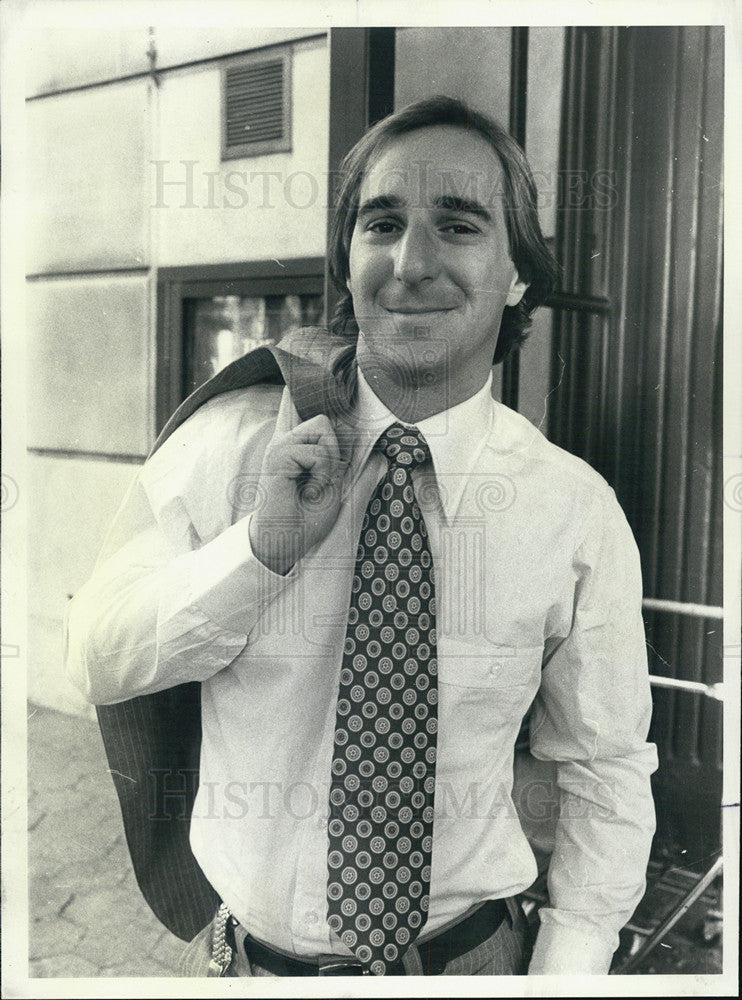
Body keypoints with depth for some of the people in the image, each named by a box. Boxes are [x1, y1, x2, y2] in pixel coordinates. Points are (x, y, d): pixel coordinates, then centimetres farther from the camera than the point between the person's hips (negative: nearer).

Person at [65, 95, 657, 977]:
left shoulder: (577, 510, -14)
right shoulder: (229, 442, -12)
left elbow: (604, 773, -6)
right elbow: (93, 660, -9)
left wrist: (565, 973, -12)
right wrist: (260, 548, -24)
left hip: (471, 957, 0)